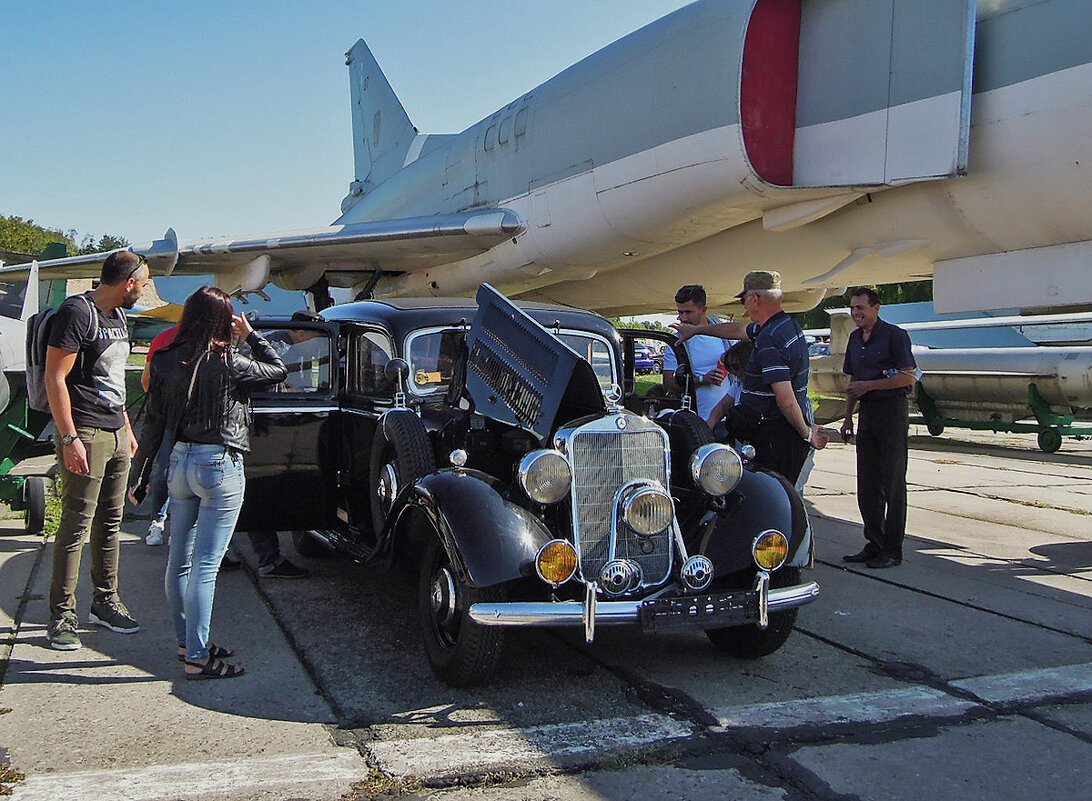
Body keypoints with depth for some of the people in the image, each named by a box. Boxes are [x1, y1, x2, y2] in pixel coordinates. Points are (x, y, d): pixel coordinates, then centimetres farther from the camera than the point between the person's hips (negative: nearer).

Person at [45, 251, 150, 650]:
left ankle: (106, 603, 22)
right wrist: (69, 438, -19)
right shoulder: (77, 312, -12)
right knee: (76, 526, -5)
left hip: (116, 434, 9)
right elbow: (55, 378, -15)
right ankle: (61, 616, 2)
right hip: (85, 435, -9)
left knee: (110, 523, 12)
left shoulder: (117, 317, 16)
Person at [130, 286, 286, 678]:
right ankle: (197, 657, 1)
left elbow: (155, 424, 5)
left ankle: (187, 641, 30)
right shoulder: (227, 362, -14)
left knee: (179, 560, 15)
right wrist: (250, 334, 11)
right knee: (205, 566, -4)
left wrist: (141, 474, 13)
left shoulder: (166, 361, 1)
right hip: (220, 466, -6)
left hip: (180, 462, 7)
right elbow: (278, 370, 2)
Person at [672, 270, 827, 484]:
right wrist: (695, 329, 41)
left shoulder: (769, 340, -19)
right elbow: (737, 330, 31)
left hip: (778, 434, -10)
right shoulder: (788, 324, 15)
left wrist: (807, 433, -13)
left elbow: (785, 397, -24)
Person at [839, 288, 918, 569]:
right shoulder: (855, 338, 14)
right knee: (867, 484, 8)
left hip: (893, 411, -8)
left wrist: (869, 385, -16)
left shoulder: (894, 335, -9)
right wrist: (848, 417, 15)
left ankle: (892, 549, 1)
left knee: (892, 483, -4)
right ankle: (874, 543, 17)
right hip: (867, 412, 8)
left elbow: (910, 376, -14)